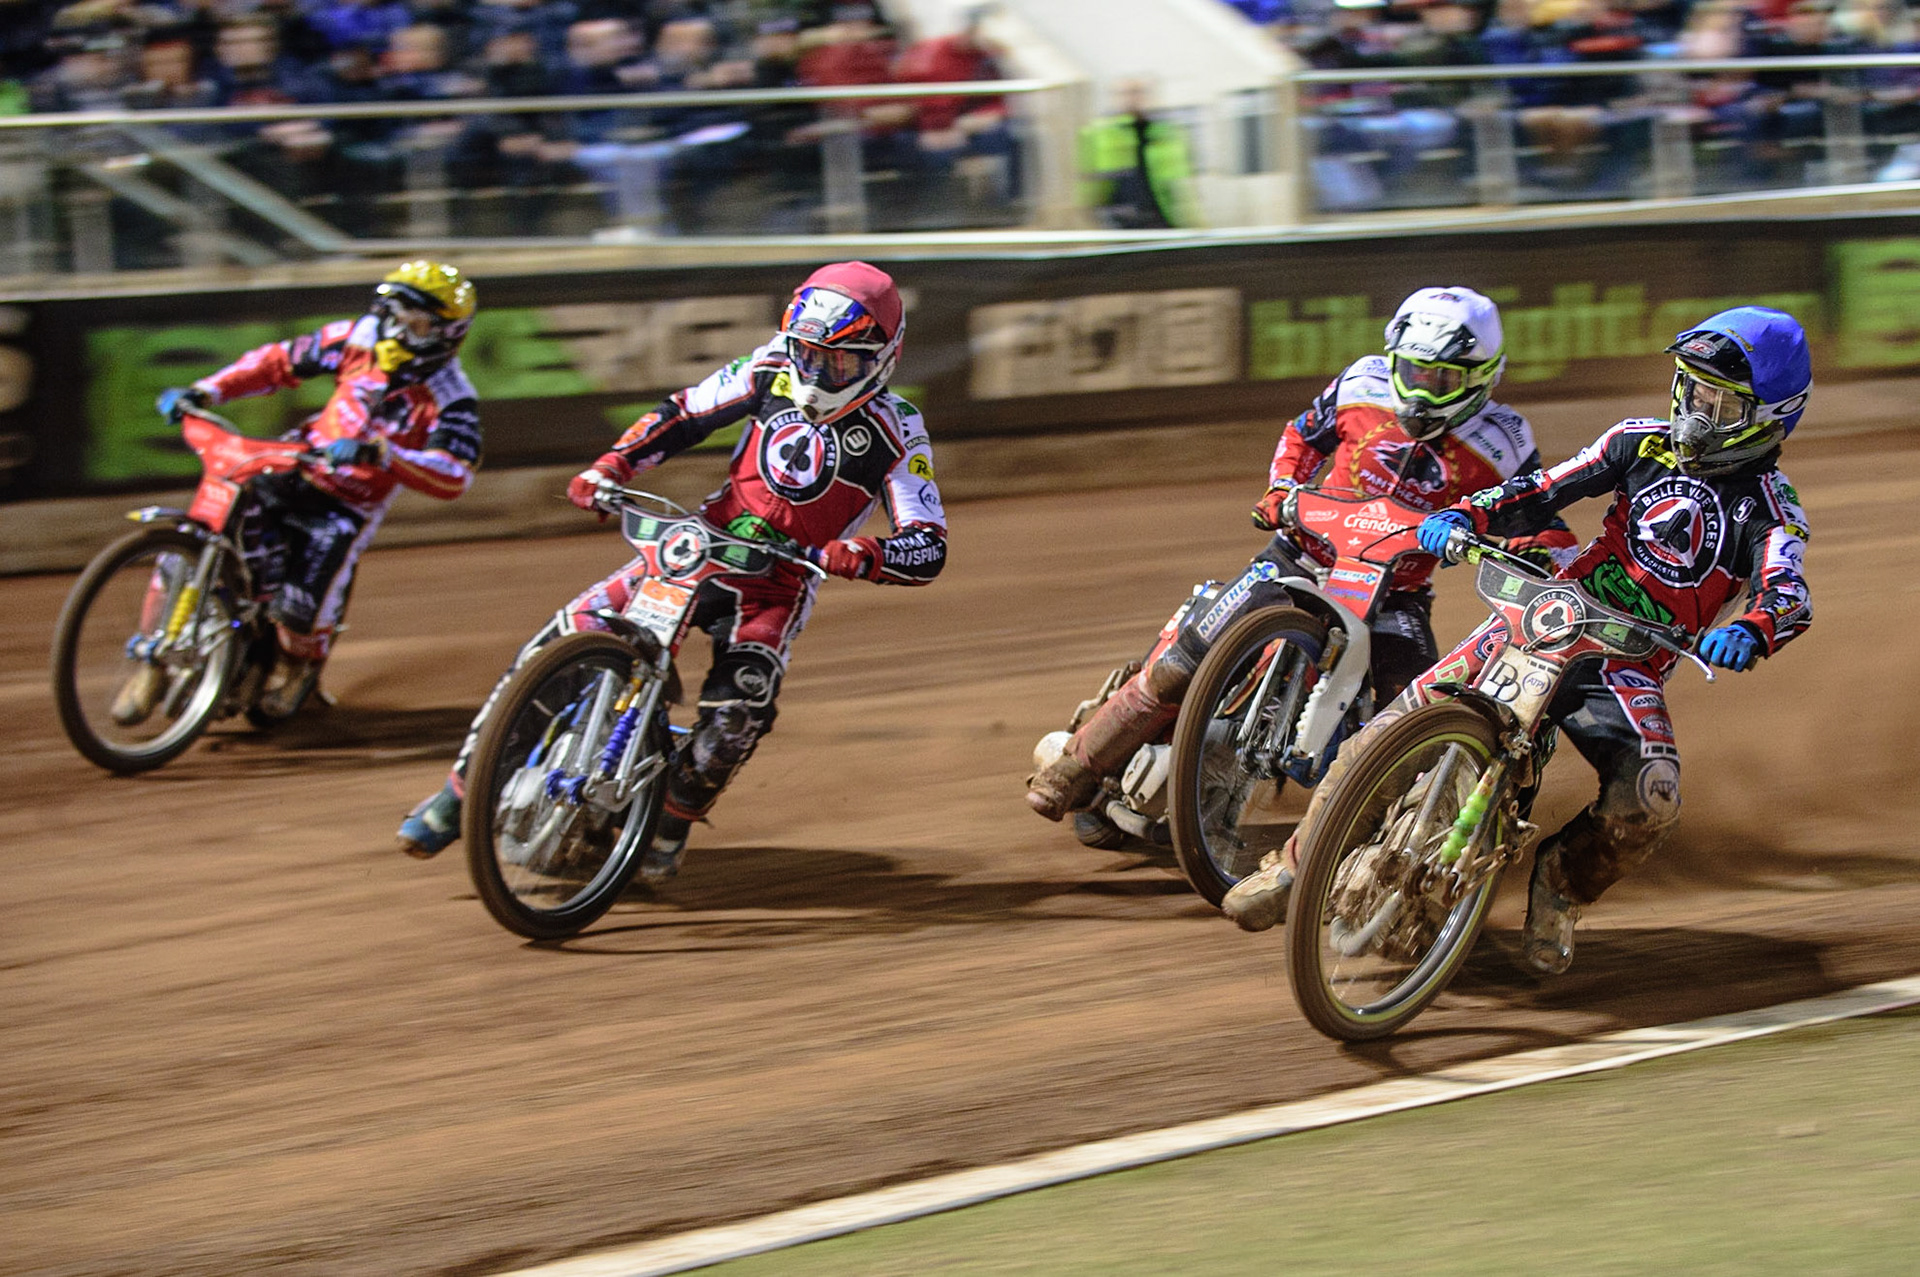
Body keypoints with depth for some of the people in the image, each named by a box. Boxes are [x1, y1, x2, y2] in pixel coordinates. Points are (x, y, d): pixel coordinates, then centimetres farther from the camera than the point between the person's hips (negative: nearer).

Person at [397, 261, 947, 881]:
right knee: (558, 645, -12)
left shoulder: (896, 430, -13)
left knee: (740, 707, -30)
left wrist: (865, 555, -39)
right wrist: (608, 467, -5)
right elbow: (684, 412, 9)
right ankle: (460, 792, -1)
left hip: (777, 585, -3)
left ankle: (673, 820, 0)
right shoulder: (773, 370, -3)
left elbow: (929, 550, -18)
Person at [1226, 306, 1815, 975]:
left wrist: (1748, 632, -46)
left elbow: (1788, 591, -23)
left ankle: (1562, 883, 3)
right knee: (1399, 725, -11)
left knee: (1650, 802, -28)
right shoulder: (1643, 442, 6)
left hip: (1629, 671, -2)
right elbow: (1544, 491, 4)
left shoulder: (1769, 507, -4)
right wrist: (1465, 515, -16)